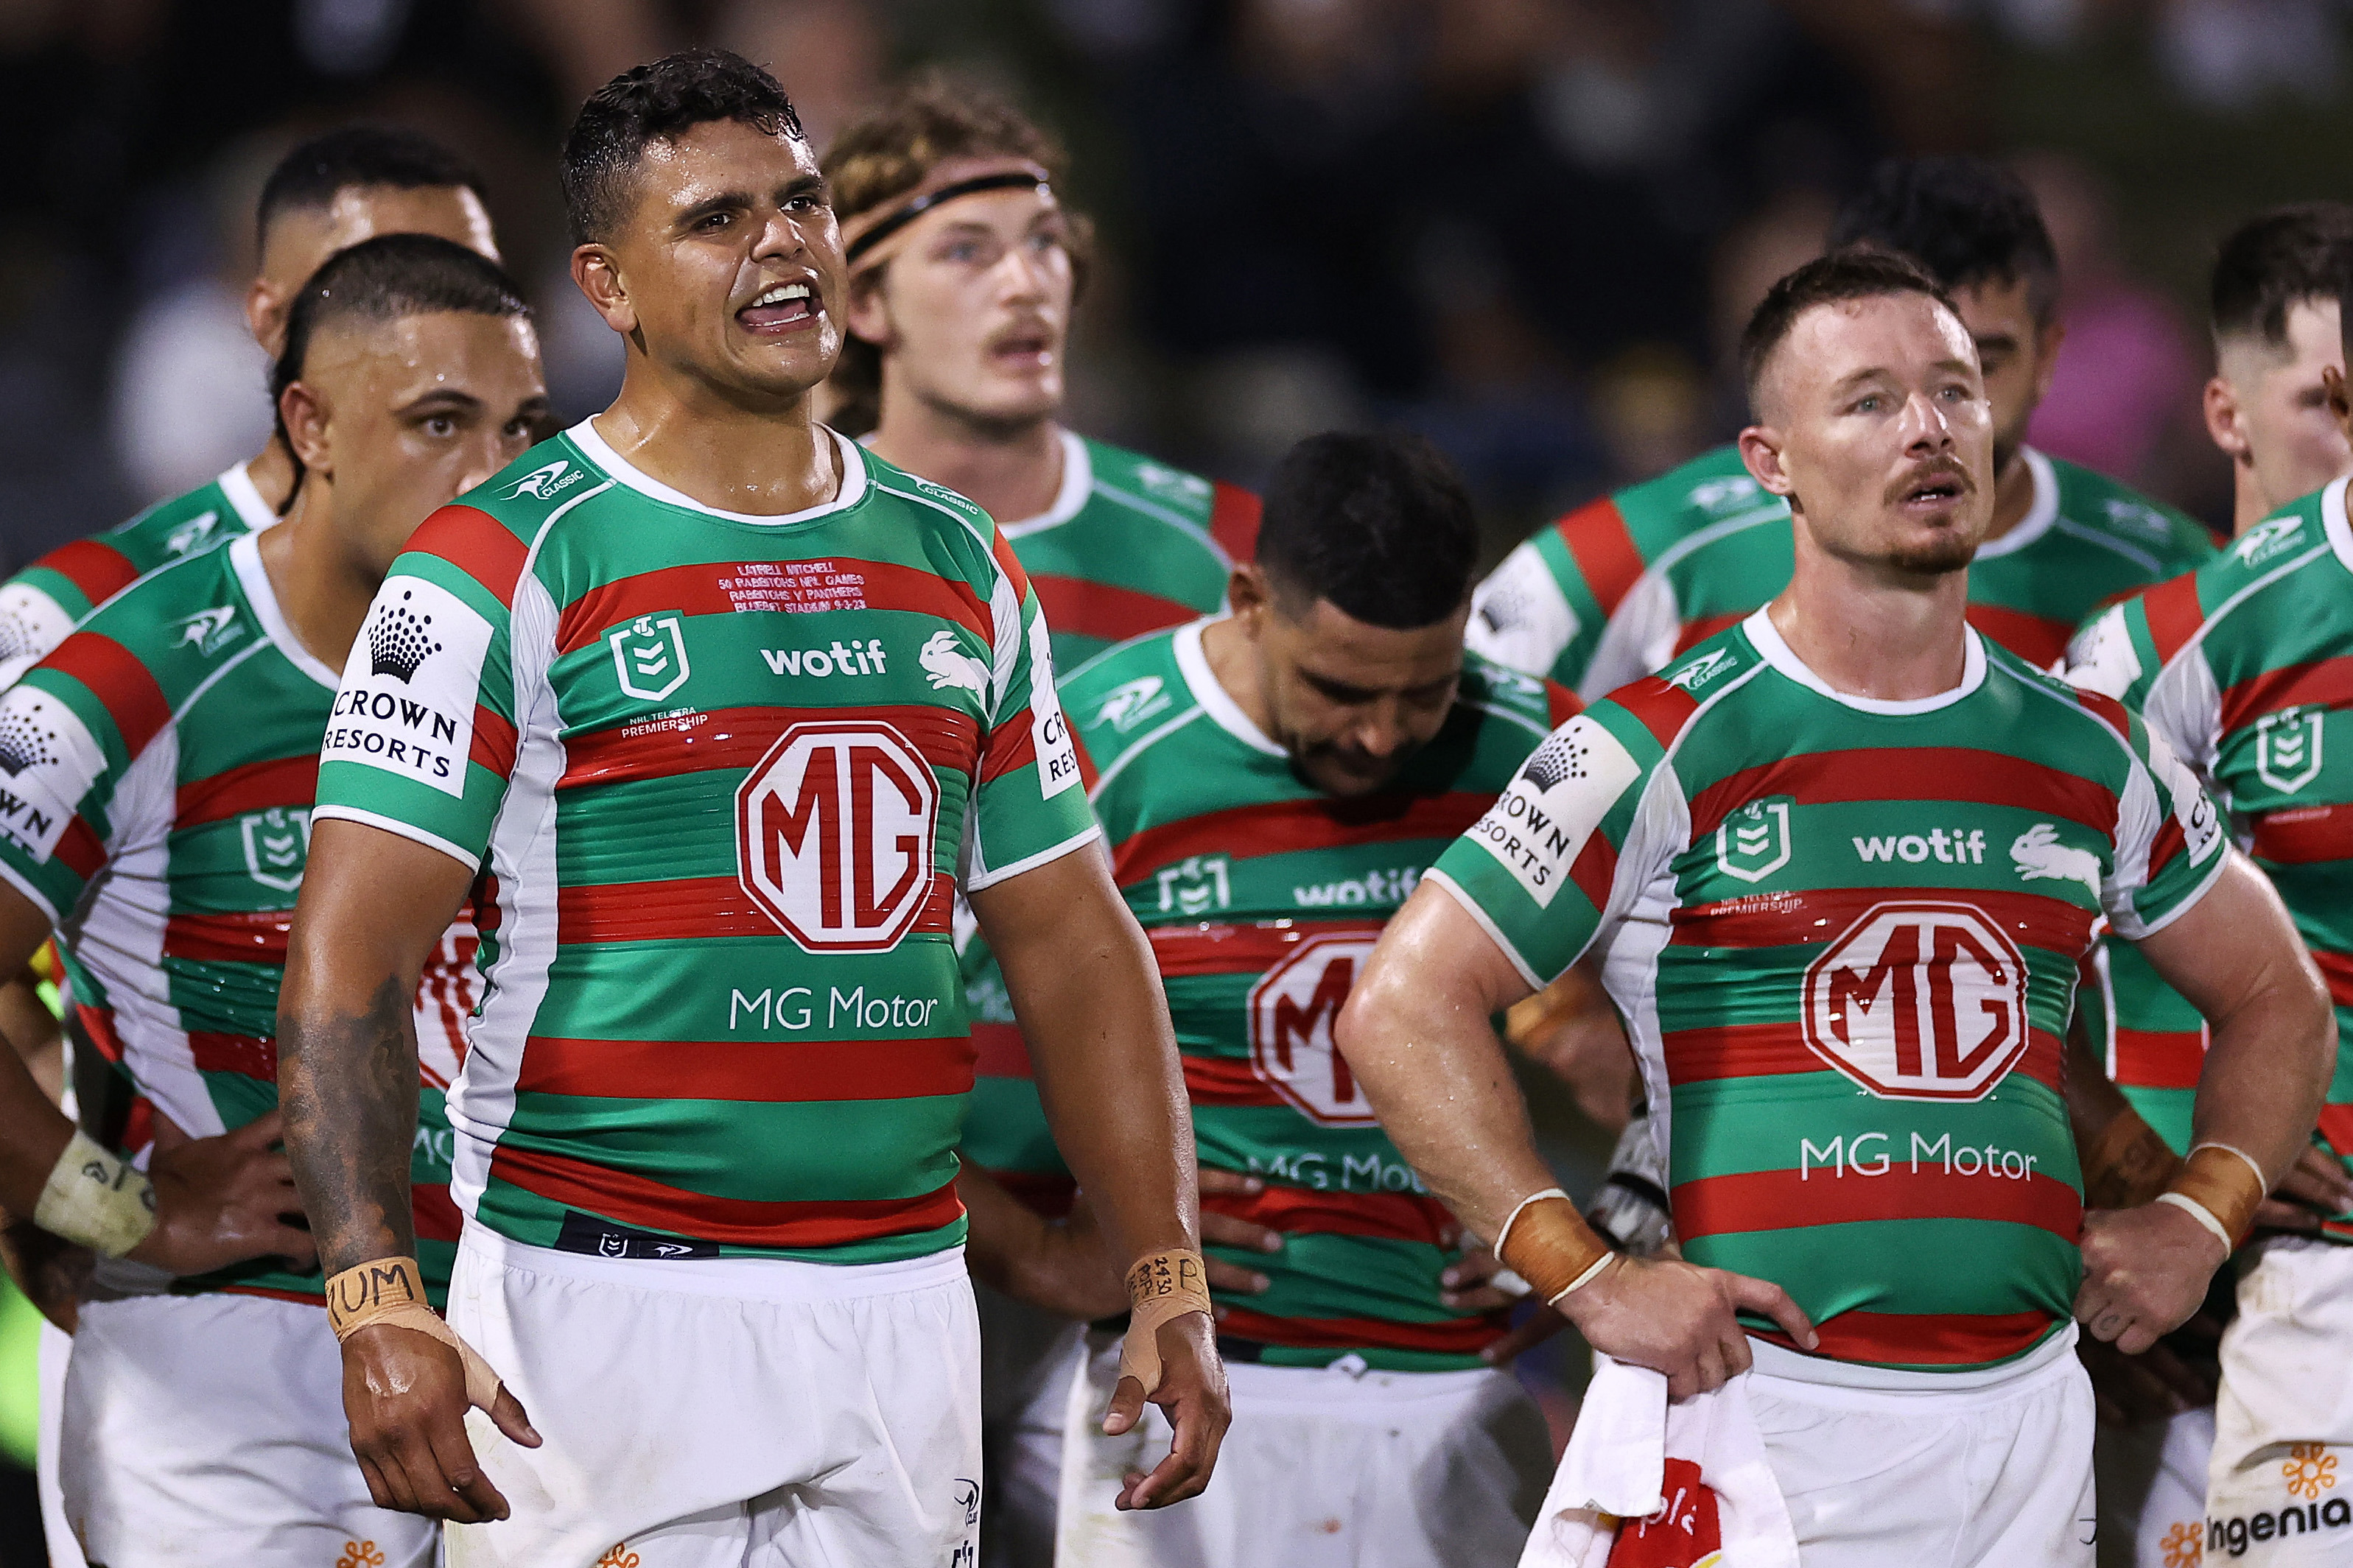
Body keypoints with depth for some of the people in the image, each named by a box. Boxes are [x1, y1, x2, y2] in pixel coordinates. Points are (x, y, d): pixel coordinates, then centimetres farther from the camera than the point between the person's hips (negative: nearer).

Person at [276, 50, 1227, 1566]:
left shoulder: (960, 565, 13)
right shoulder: (507, 570, -6)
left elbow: (1073, 942, 16)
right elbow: (348, 956, -11)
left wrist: (1170, 1285, 7)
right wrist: (380, 1309, -24)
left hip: (901, 1315, 5)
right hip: (606, 1311, -5)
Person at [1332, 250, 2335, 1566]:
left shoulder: (2089, 755, 11)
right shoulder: (1676, 749, -4)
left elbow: (2279, 997, 27)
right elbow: (1406, 1007, -7)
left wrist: (2203, 1217, 10)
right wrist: (1593, 1281, -14)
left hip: (2027, 1407, 5)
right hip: (1771, 1400, -4)